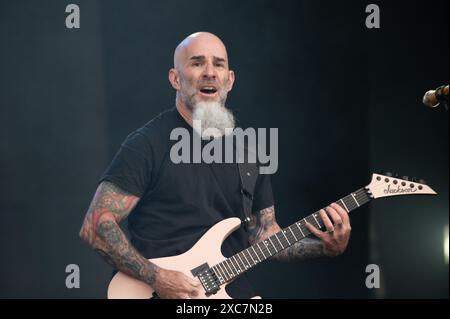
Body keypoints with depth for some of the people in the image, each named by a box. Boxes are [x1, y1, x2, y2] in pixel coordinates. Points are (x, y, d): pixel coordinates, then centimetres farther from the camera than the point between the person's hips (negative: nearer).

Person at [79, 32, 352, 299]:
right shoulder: (148, 144, -6)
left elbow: (265, 235, 14)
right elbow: (95, 225, -10)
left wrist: (326, 248, -1)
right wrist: (157, 278, -18)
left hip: (236, 291, 5)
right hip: (172, 292, -5)